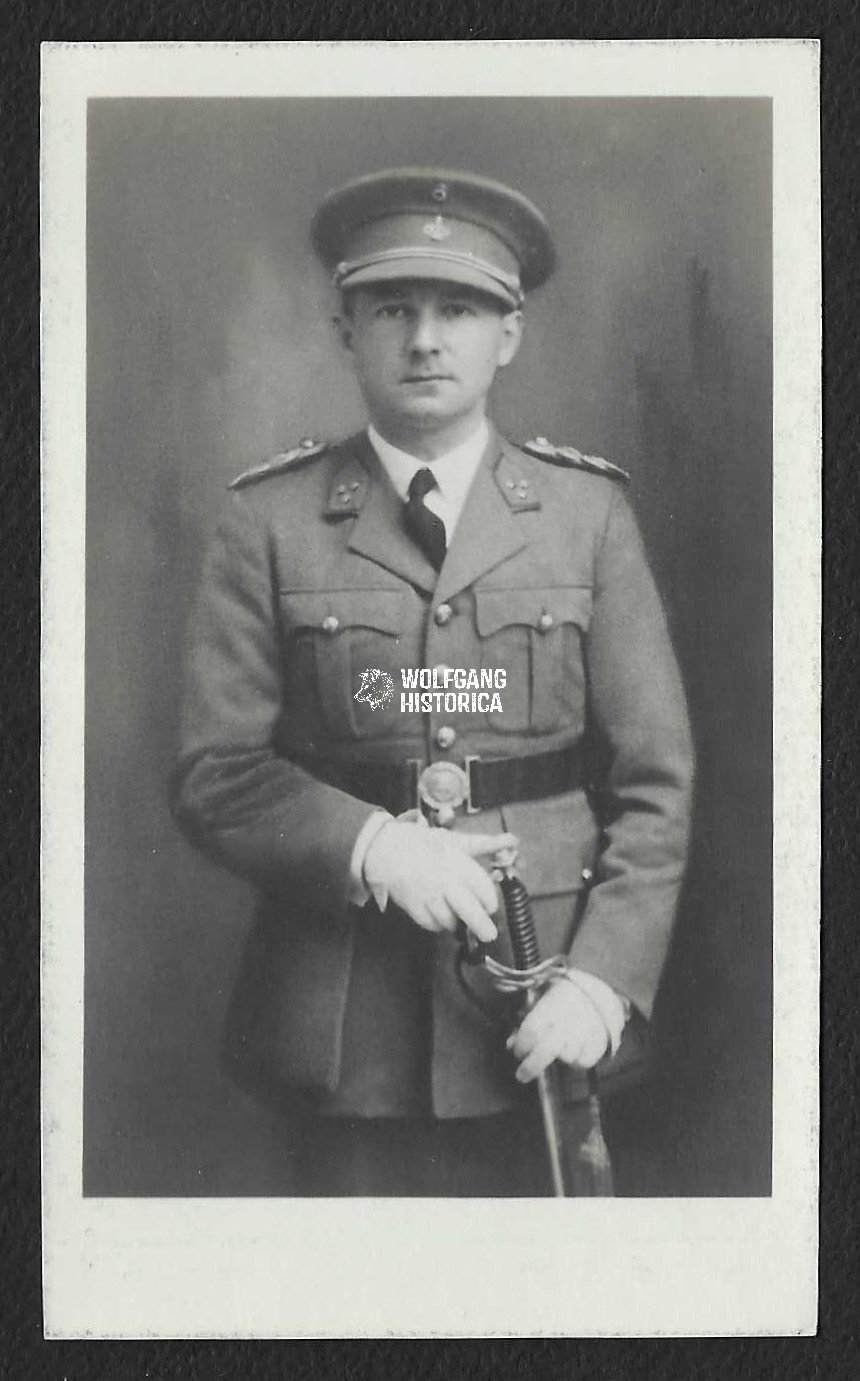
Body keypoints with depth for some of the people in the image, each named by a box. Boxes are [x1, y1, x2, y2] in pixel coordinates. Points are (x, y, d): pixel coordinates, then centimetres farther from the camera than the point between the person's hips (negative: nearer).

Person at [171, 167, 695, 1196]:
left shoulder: (587, 511, 5)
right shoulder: (271, 521, 2)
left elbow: (656, 783, 3)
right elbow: (215, 776, -1)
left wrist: (604, 977, -9)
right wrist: (371, 847, -17)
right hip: (342, 1027, -1)